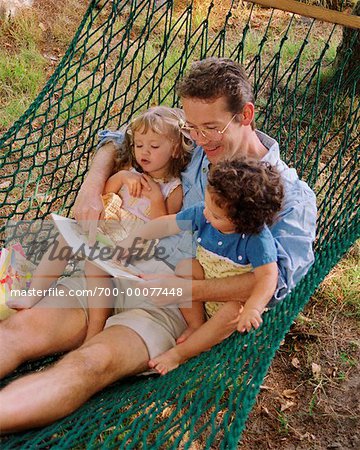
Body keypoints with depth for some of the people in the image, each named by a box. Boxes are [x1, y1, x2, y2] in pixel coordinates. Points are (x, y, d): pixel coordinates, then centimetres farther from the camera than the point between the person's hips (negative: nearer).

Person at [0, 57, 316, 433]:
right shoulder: (190, 149, 10)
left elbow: (277, 277, -15)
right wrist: (92, 186, -1)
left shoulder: (291, 196, -3)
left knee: (94, 362, -33)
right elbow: (117, 140, 21)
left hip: (185, 304, -5)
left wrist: (186, 287, -24)